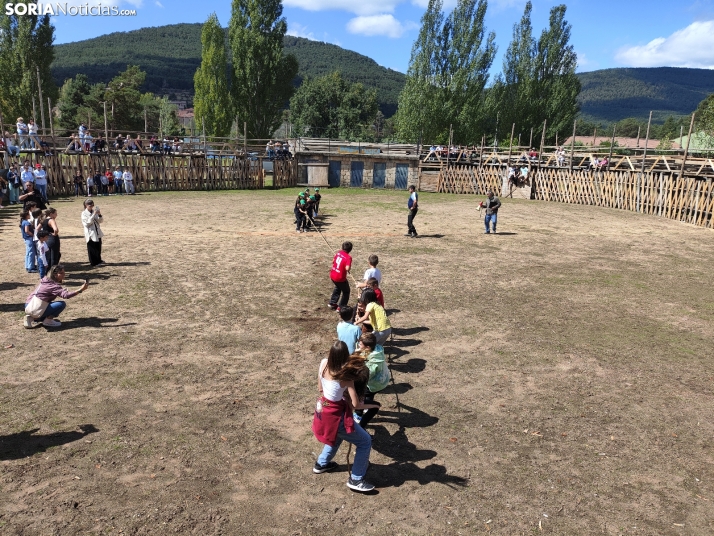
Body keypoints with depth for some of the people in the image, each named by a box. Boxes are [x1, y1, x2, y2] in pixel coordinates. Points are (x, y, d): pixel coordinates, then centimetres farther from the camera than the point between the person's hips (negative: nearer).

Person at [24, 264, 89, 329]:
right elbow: (66, 295, -32)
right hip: (37, 309, -9)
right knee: (62, 304, -11)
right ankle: (48, 321, -3)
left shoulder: (46, 281, 12)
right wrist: (81, 290, -39)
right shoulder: (54, 285, -17)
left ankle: (31, 318, 17)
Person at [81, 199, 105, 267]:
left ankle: (98, 260, 27)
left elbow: (100, 221, 7)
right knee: (92, 249, 1)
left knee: (98, 247, 12)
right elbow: (87, 223, -19)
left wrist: (99, 215, -12)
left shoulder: (94, 212, 8)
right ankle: (94, 262, 10)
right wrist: (93, 215, -22)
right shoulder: (84, 214, -7)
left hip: (97, 233, 5)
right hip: (90, 234, -5)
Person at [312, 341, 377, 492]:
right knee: (365, 442, 8)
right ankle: (355, 480, 14)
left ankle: (321, 464, 50)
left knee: (337, 436, 37)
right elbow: (355, 404, -24)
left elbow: (320, 388, 5)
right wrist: (367, 406, -4)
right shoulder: (346, 376, -24)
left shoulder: (323, 363, -9)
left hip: (323, 410, 7)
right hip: (335, 415, -7)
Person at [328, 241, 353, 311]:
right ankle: (341, 307, 14)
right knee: (346, 291, 16)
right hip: (340, 278, -7)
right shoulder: (348, 257, -21)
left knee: (338, 287, 34)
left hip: (332, 275, 7)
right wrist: (349, 268, -12)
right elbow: (347, 268, -33)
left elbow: (333, 261, 14)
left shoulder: (339, 252, 0)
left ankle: (332, 303, 39)